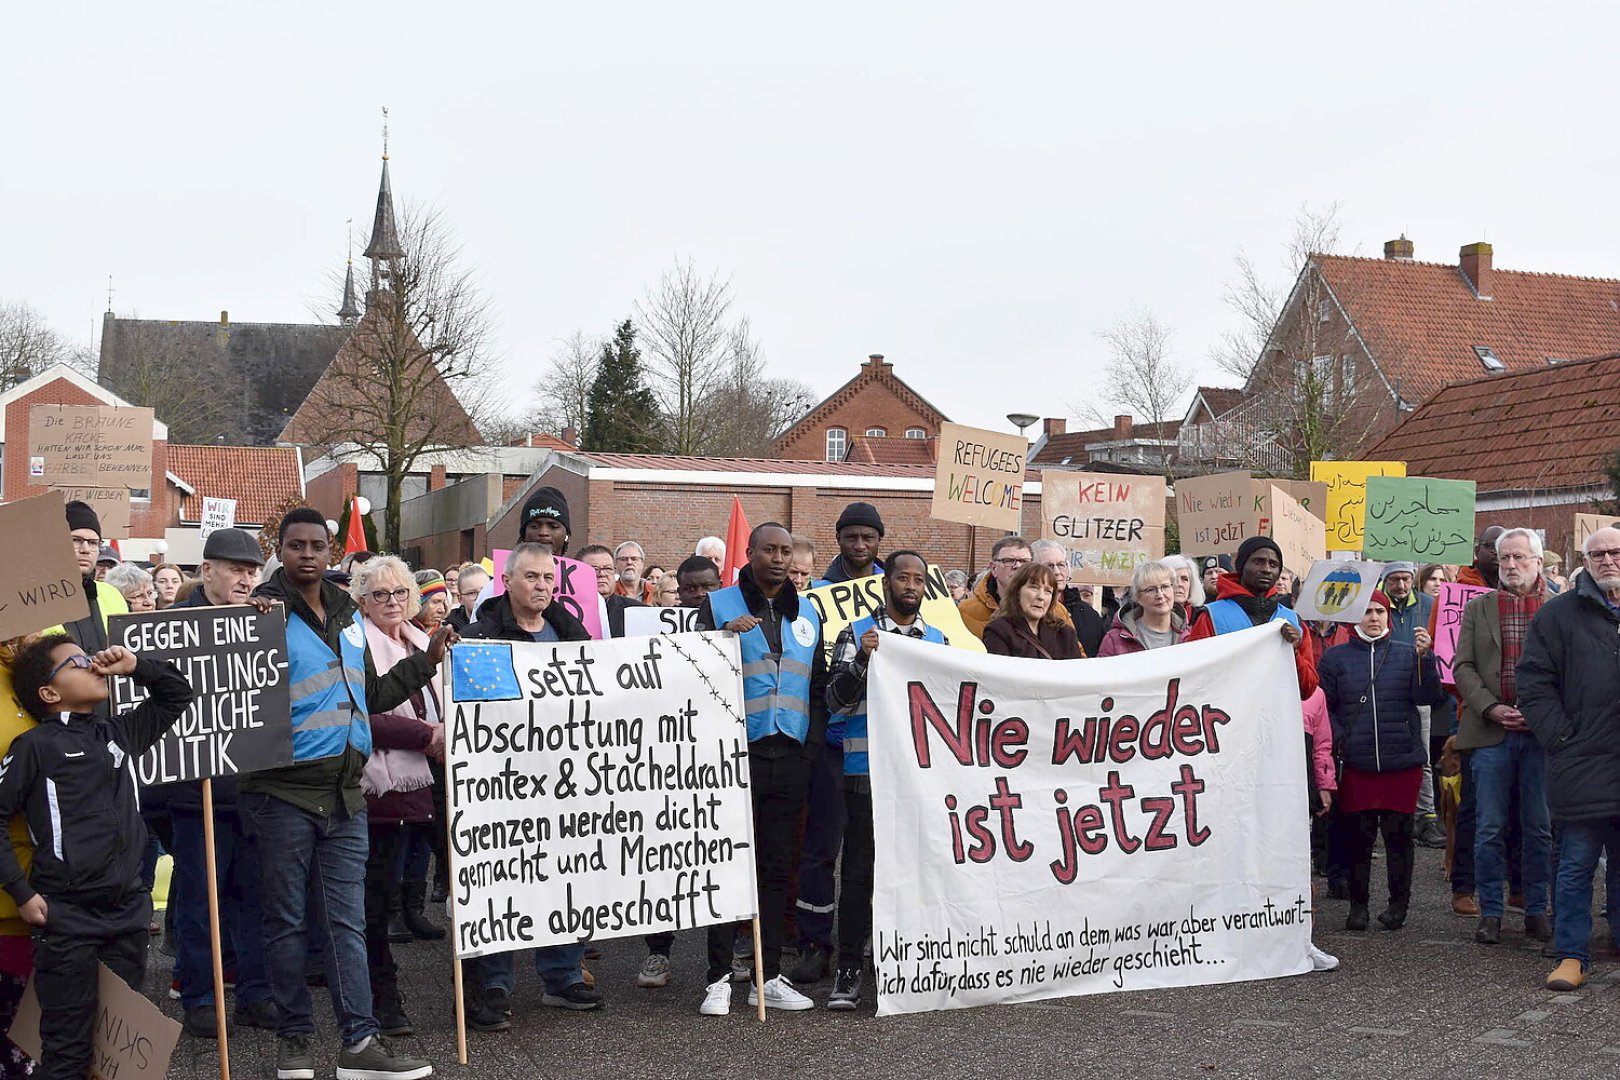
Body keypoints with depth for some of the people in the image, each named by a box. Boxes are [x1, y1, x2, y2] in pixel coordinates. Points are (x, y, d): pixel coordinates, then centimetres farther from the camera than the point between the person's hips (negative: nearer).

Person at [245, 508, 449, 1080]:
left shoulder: (349, 616, 14)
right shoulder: (265, 611, -7)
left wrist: (425, 661, 17)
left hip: (345, 793, 5)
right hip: (284, 790, -5)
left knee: (347, 920, 6)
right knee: (287, 919, 6)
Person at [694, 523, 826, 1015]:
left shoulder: (807, 614, 16)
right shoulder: (718, 605, 3)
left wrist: (814, 741, 9)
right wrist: (726, 637, -19)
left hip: (789, 756, 4)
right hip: (735, 754, -4)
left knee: (777, 867, 8)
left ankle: (769, 977, 14)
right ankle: (720, 978, 2)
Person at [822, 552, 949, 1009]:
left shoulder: (938, 640, 15)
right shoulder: (856, 635, 4)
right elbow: (837, 700, -6)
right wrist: (861, 658, -19)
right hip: (868, 775, -3)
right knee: (859, 871, -1)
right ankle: (848, 970, 5)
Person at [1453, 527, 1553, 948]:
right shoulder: (1477, 608, 9)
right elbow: (1463, 667, 4)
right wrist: (1490, 708, -10)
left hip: (1541, 734, 0)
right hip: (1490, 733, 0)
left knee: (1539, 828, 7)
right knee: (1489, 829, 3)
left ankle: (1537, 910, 17)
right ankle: (1490, 912, 11)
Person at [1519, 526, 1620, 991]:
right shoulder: (1559, 614, 2)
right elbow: (1533, 680, -1)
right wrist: (1560, 736, -8)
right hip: (1582, 763, -3)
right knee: (1577, 863, 2)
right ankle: (1572, 956, 9)